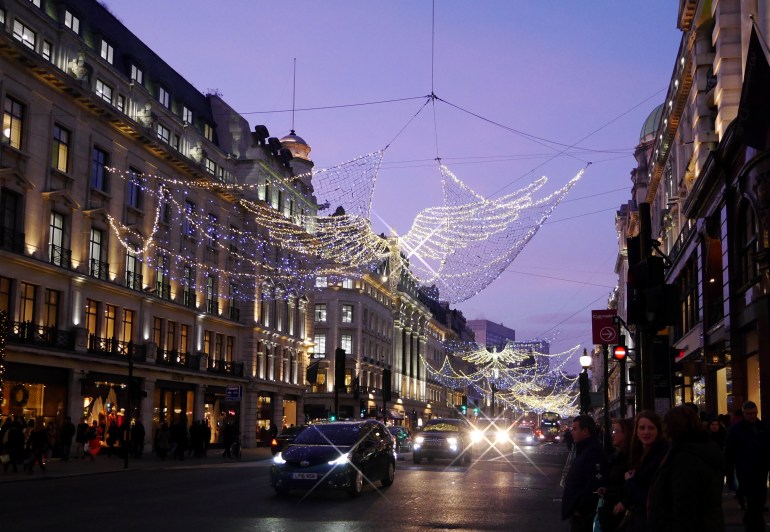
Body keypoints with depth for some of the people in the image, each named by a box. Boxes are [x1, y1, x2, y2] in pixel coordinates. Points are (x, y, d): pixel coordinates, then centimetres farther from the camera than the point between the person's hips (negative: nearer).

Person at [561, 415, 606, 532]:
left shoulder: (593, 451, -20)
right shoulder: (583, 450, 15)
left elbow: (594, 484, -28)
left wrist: (580, 508, -22)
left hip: (583, 513, -10)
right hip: (577, 510, 10)